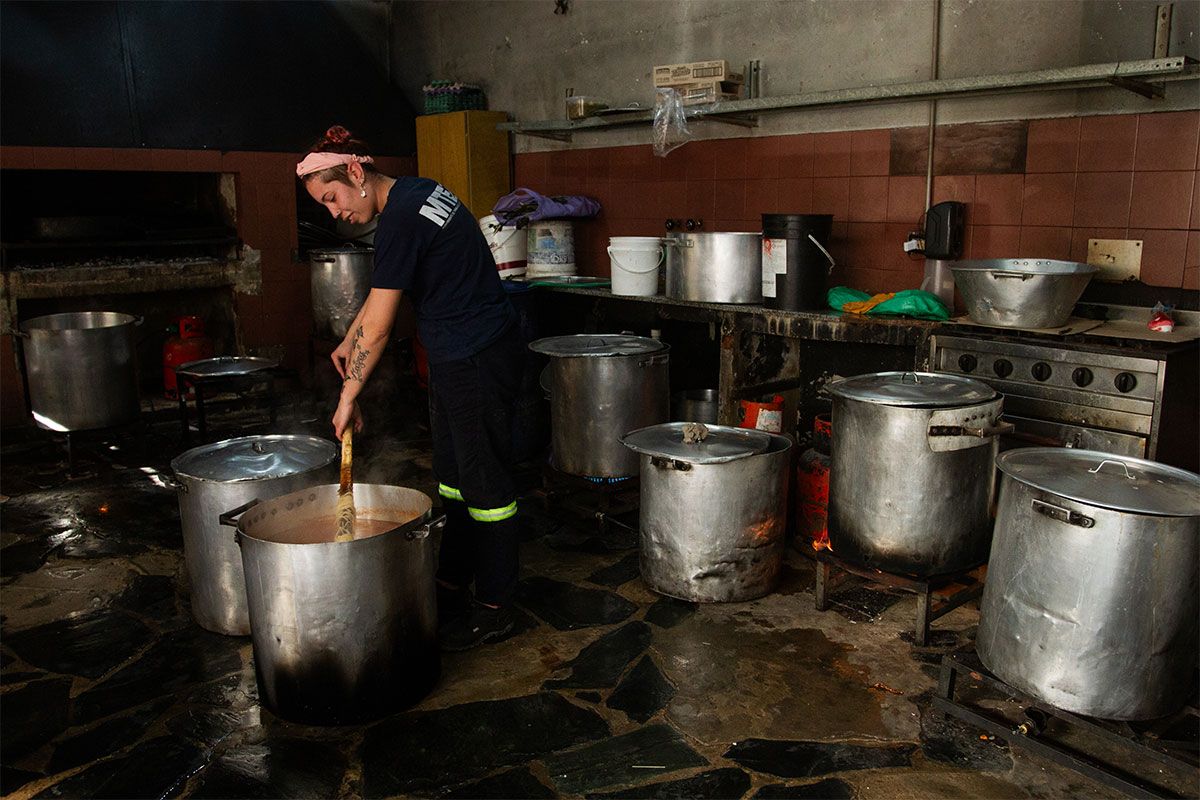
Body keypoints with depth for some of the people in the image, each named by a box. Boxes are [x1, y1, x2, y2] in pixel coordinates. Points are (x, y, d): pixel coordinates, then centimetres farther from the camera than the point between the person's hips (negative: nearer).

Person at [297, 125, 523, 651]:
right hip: (455, 357, 10)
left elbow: (378, 327, -17)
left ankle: (494, 609, 11)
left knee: (484, 482, -1)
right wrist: (348, 342, 22)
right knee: (453, 475, 17)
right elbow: (383, 292, 23)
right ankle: (452, 586, 30)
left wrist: (348, 396, -8)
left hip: (478, 360, -10)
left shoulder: (399, 220, -19)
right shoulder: (416, 193, 11)